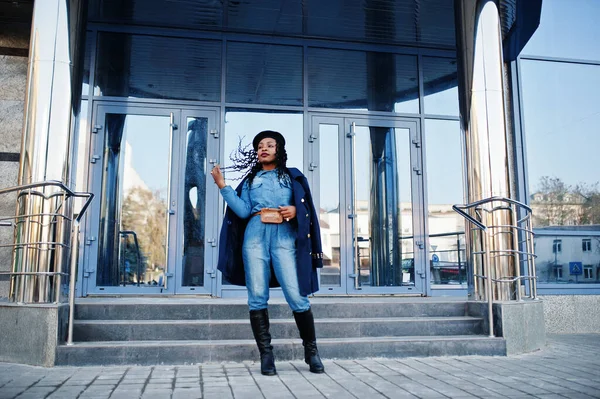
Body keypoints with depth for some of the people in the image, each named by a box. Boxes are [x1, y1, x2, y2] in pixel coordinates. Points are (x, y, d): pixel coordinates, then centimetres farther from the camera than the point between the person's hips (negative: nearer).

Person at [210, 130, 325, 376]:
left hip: (284, 237, -2)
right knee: (257, 297, -3)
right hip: (255, 236, 2)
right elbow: (243, 211, 5)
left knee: (296, 296, -10)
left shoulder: (292, 176, 17)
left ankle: (311, 350, 6)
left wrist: (295, 211, -10)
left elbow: (307, 208, 12)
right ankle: (265, 354, 5)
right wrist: (222, 186, 1)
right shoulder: (250, 180, 20)